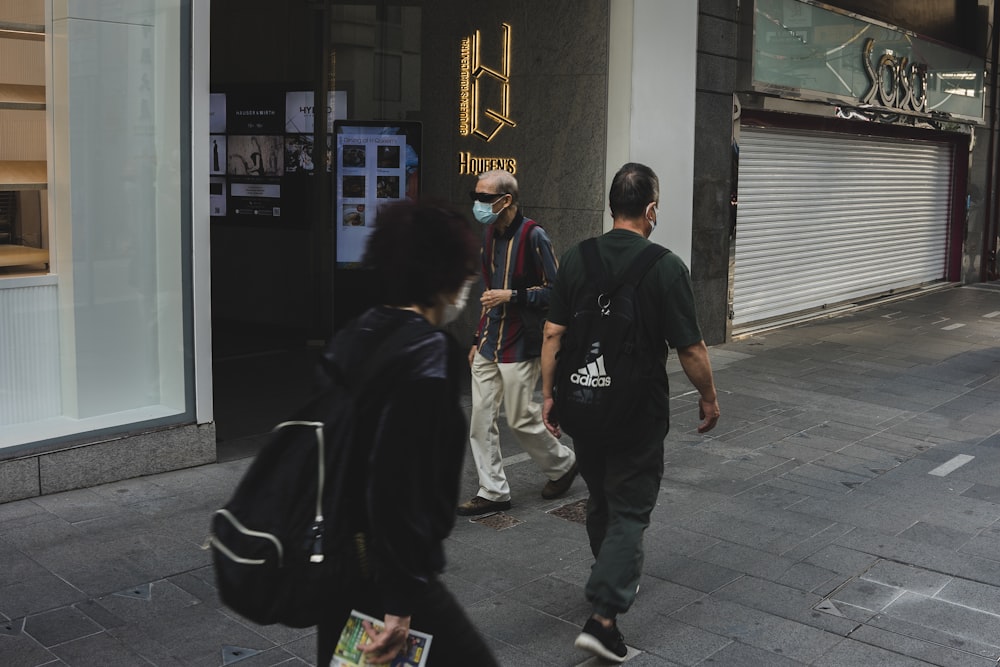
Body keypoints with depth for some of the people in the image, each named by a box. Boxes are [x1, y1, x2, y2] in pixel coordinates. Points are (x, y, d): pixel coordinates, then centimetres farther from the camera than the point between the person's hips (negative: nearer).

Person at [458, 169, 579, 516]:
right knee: (481, 418, 5)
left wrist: (512, 296, -21)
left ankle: (563, 464, 27)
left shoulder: (533, 236, -15)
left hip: (520, 344, -7)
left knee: (520, 418, 1)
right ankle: (493, 492, 14)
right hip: (489, 344, 8)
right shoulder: (491, 234, 11)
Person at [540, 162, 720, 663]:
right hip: (638, 411, -5)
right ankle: (603, 616, -3)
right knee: (630, 509, 4)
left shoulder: (574, 259, -2)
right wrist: (708, 396, 3)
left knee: (600, 499, 22)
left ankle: (616, 579, 42)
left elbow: (553, 334, -2)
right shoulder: (665, 266, -14)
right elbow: (690, 348, -12)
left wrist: (548, 395, 7)